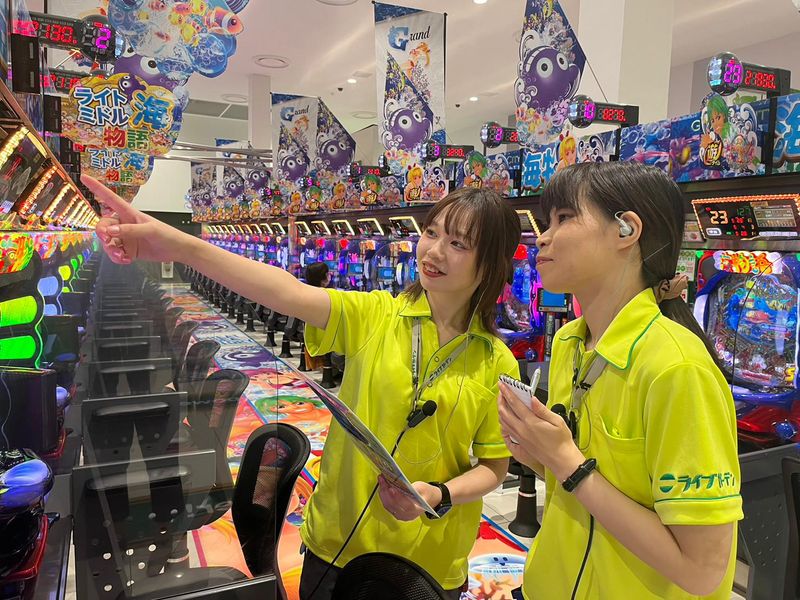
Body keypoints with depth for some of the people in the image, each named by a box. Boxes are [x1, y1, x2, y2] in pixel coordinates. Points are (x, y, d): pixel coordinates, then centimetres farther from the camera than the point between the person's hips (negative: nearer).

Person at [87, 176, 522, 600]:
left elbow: (493, 468, -1)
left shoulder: (497, 365, -8)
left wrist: (437, 497, -20)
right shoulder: (374, 315, -10)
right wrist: (178, 245, -39)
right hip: (335, 543, 0)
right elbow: (290, 294, -26)